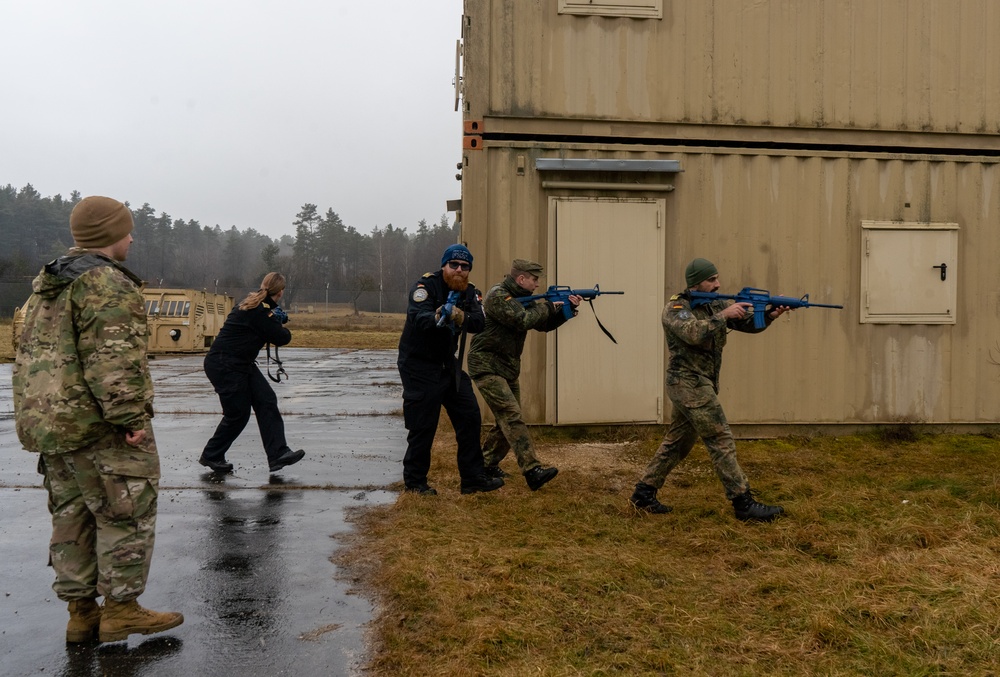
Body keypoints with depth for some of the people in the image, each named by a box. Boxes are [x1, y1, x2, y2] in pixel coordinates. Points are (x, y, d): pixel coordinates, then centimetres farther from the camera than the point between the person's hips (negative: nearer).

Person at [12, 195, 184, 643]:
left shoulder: (46, 285, 17)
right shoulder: (107, 285, -14)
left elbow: (30, 355, 21)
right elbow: (112, 359, -23)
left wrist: (41, 417, 24)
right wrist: (132, 417, -22)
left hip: (47, 421, 10)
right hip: (97, 422, -10)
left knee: (73, 518, 14)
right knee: (127, 513, 0)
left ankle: (81, 614, 21)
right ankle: (120, 610, 5)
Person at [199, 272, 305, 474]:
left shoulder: (254, 304, 8)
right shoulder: (261, 311, -21)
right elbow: (282, 338, -16)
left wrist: (277, 320, 6)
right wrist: (279, 325, 6)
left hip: (241, 364, 10)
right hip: (224, 365, -10)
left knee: (266, 401, 1)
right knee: (238, 413, 0)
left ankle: (278, 454, -2)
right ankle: (211, 456, 21)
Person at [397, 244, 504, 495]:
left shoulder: (470, 293, 1)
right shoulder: (426, 285, -14)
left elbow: (479, 323, -16)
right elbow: (417, 318, -31)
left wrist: (461, 317, -37)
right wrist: (438, 317, -52)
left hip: (448, 364, 6)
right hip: (418, 365, -6)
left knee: (470, 417, 4)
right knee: (423, 425, -4)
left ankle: (473, 479, 13)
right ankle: (414, 481, 14)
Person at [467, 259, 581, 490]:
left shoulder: (522, 298, 13)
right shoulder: (498, 295, -16)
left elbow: (544, 324, 13)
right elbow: (523, 321, -27)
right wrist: (546, 306, -12)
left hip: (508, 369, 10)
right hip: (487, 367, -9)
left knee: (507, 420, 11)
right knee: (512, 416, -19)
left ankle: (486, 463, 26)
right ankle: (532, 471, -26)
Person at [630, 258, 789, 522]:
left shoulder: (716, 304, 11)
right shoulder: (675, 308, -10)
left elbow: (749, 323, 4)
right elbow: (693, 333, -29)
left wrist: (771, 314, -14)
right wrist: (723, 315, -26)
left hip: (699, 385, 9)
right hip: (689, 383, -9)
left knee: (677, 443, 13)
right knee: (721, 440, -7)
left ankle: (643, 493, 20)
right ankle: (744, 504, -2)